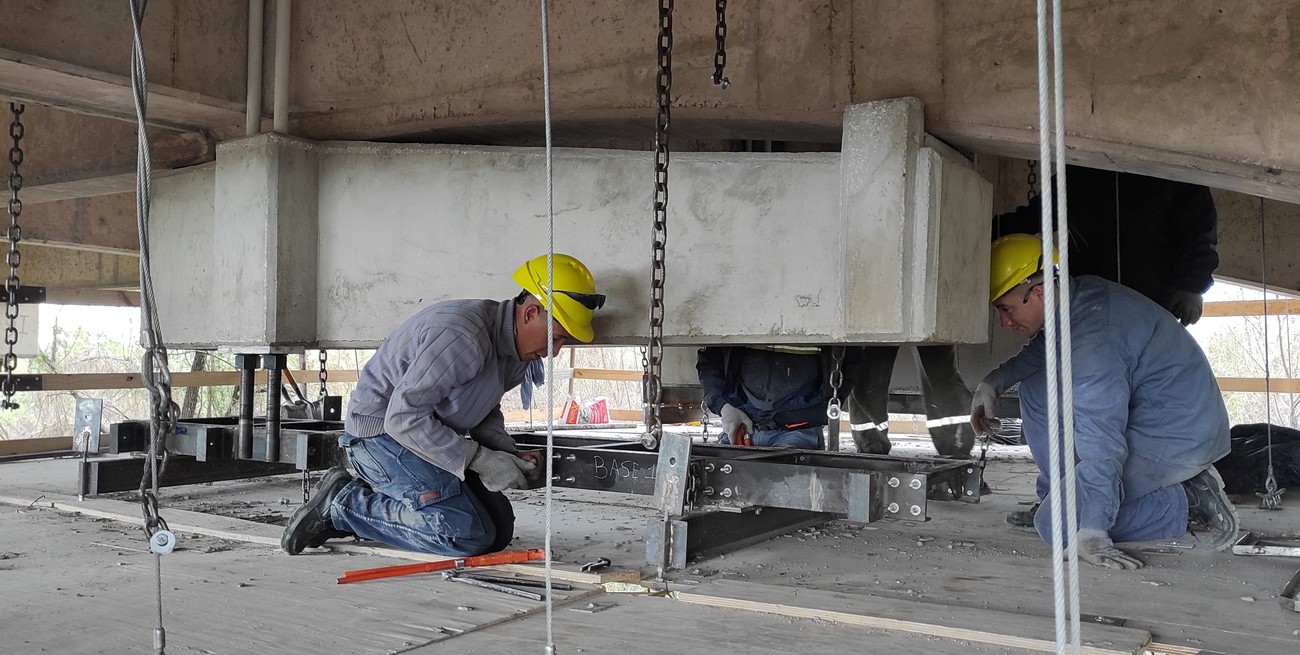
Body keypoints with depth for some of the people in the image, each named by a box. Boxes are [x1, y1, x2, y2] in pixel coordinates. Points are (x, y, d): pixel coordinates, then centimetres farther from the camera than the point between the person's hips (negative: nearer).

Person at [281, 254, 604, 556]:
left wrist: (507, 453, -5)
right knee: (468, 535, -21)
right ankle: (342, 503, -7)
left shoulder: (516, 350, 3)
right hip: (381, 430, -10)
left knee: (499, 530, 3)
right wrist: (480, 460, -25)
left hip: (430, 439, 10)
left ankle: (372, 502, 11)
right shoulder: (463, 335, -28)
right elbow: (403, 418, -28)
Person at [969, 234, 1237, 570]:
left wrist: (1092, 532, -30)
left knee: (1055, 525, -12)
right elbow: (1037, 351, 21)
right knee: (1037, 390, 9)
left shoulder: (1091, 340, -28)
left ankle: (1186, 503, -5)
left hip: (1179, 439, -10)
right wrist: (992, 383, 5)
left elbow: (1102, 444, -31)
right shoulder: (1079, 294, 0)